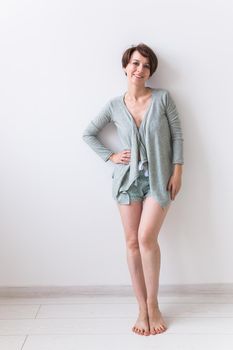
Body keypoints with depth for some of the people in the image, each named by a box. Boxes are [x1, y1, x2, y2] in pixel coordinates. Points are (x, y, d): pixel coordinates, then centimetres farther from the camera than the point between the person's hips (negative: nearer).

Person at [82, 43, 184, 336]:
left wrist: (177, 171, -5)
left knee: (147, 238, -14)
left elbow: (177, 135, 1)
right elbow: (88, 133, 13)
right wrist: (110, 156, 3)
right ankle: (142, 307, 16)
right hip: (129, 178, 2)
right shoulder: (114, 105, 3)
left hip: (159, 178, -2)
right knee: (132, 242, 2)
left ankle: (153, 304, 7)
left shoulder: (163, 97, -2)